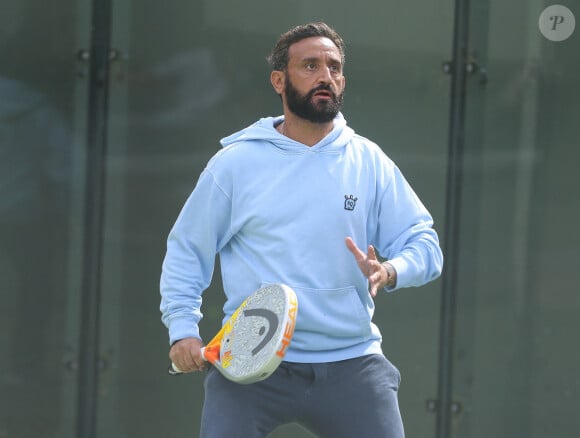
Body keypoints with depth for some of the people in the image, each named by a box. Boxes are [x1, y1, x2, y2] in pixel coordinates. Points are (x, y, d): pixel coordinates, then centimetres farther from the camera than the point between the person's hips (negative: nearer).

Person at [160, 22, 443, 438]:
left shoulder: (370, 163, 6)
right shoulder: (234, 164, 3)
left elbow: (423, 244, 4)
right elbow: (186, 251, 9)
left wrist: (389, 273, -17)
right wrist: (183, 328, -3)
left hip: (350, 364, 2)